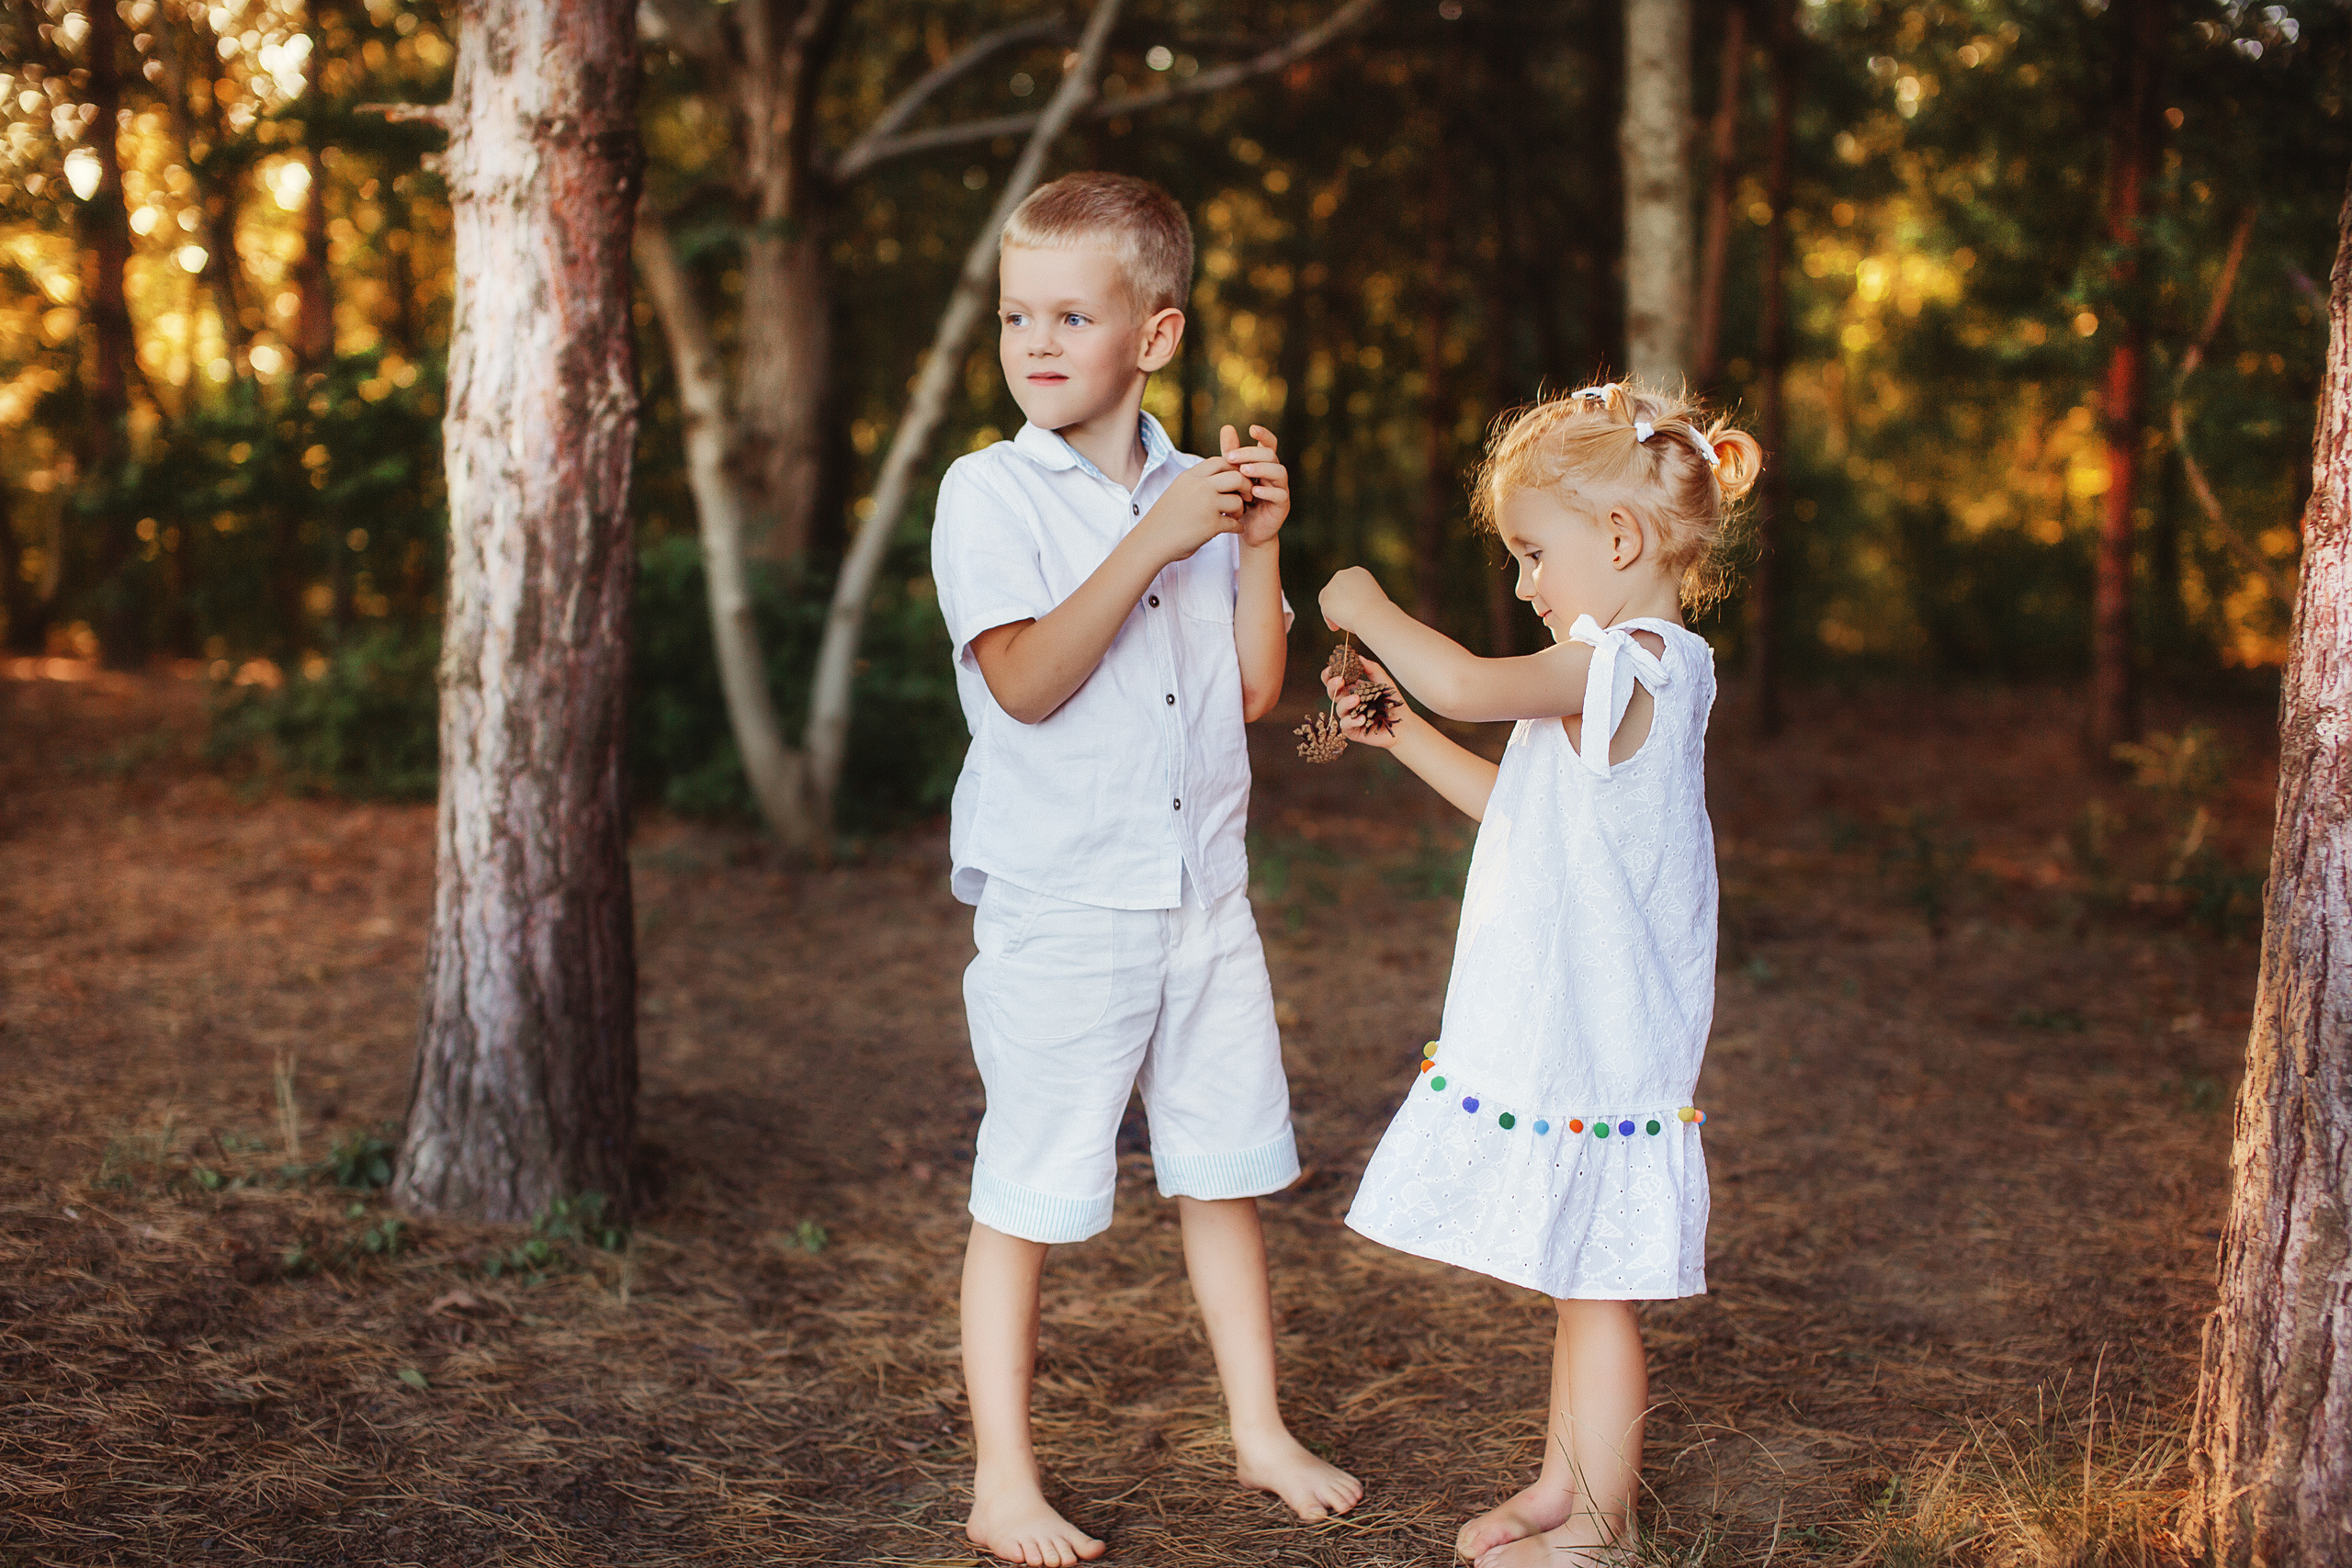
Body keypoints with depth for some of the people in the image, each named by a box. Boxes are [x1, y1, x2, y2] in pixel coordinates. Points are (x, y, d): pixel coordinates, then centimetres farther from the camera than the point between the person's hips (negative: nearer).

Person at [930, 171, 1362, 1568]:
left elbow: (1256, 688, 7)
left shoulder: (1196, 489, 8)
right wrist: (1154, 542, -23)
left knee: (1228, 1172, 15)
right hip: (1058, 910, -5)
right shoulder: (992, 494, -7)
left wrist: (1258, 545, -6)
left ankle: (1261, 1429, 31)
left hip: (1203, 898, 5)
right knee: (1031, 1197, 2)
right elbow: (1026, 681, -20)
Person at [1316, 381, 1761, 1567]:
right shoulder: (1625, 675, 13)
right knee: (1578, 1281, 19)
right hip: (1562, 1033, 10)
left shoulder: (1627, 665, -19)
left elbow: (1466, 683, -32)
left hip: (1596, 1044, -10)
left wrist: (1367, 610, -16)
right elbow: (1515, 803, 22)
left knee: (1595, 1286, 2)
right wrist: (1399, 732, 17)